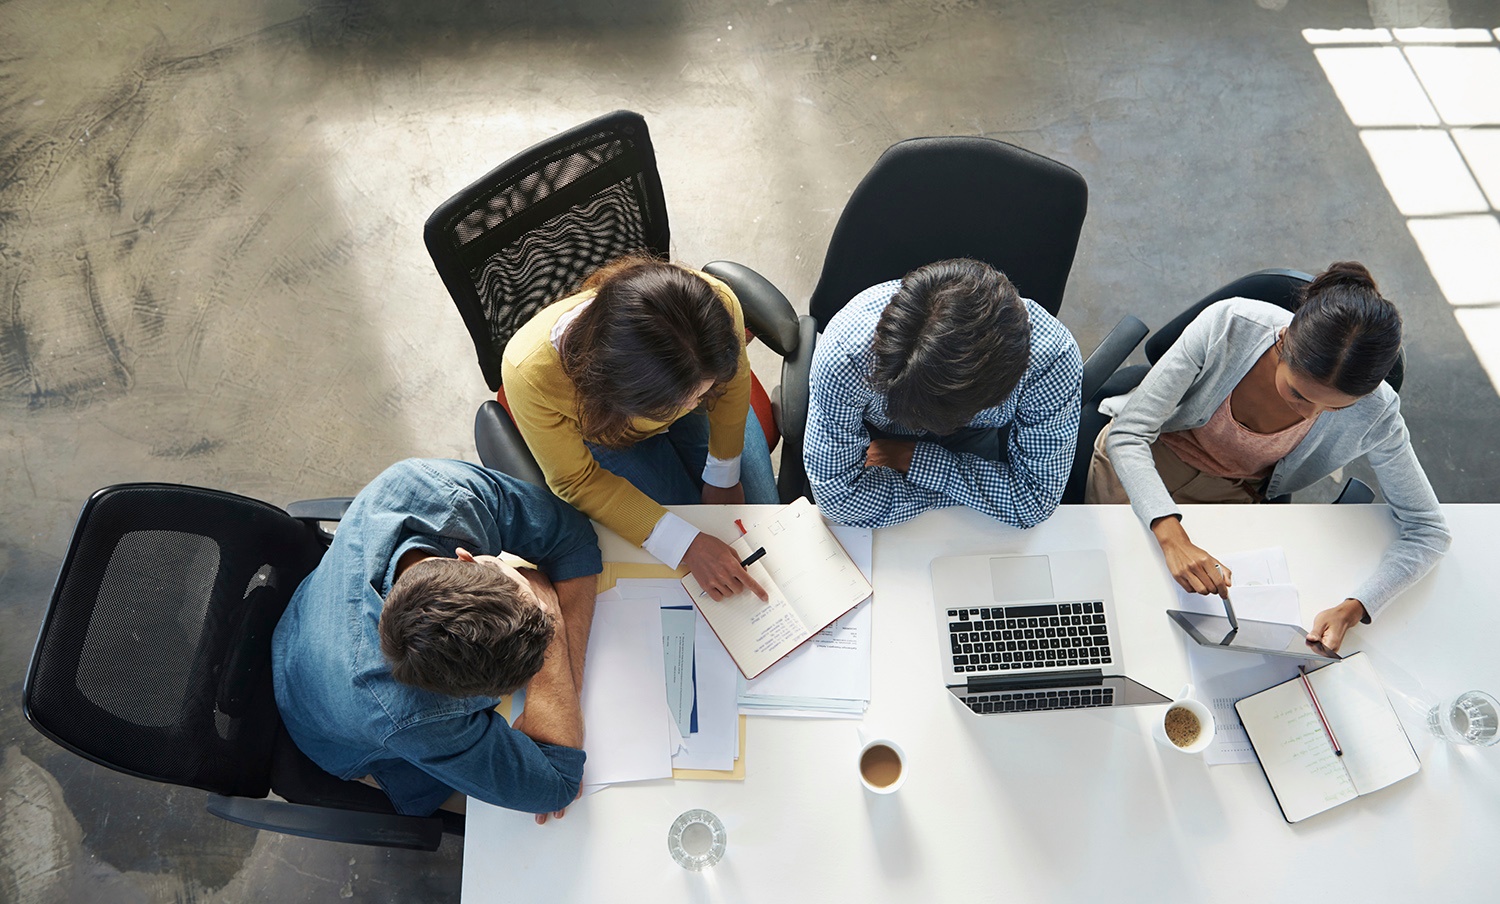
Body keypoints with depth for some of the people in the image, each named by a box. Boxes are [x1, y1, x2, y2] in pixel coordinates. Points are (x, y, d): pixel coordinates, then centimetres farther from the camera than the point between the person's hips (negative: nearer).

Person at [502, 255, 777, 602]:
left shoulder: (719, 304, -41)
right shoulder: (529, 374, -46)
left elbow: (732, 384, -15)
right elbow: (575, 481, -27)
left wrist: (724, 476, -3)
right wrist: (686, 545, -35)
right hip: (609, 431, -1)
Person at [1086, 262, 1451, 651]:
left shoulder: (1373, 414, -27)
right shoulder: (1228, 325, -35)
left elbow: (1428, 531, -16)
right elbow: (1128, 434, -32)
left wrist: (1353, 610, -35)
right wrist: (1174, 538, -47)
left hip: (1233, 493, 1)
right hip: (1141, 458, -1)